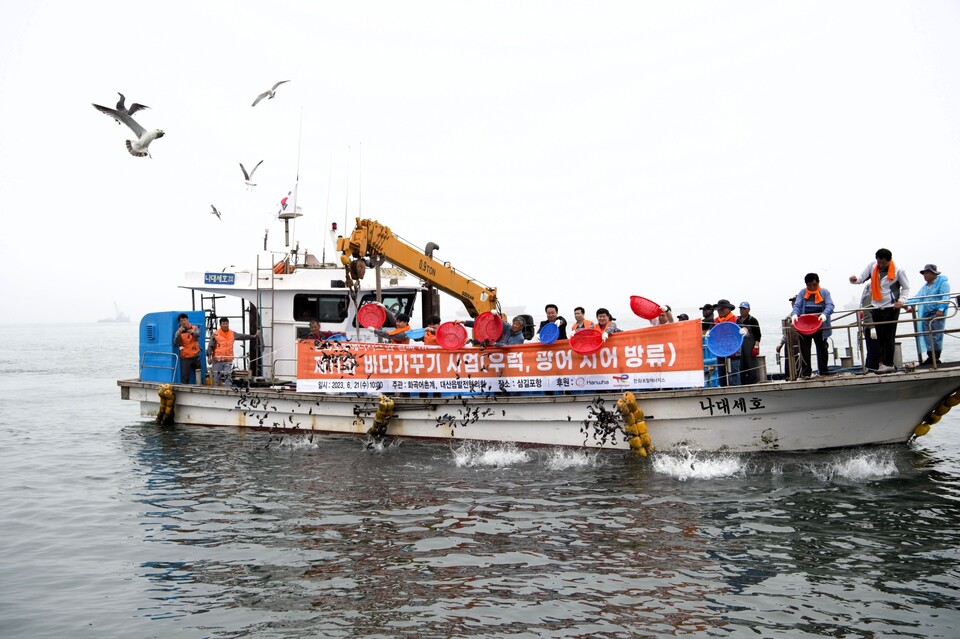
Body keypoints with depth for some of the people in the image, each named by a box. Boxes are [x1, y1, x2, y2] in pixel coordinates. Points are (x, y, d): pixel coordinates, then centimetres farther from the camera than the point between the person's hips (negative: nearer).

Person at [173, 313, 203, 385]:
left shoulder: (194, 328, 3)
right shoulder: (178, 332, 0)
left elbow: (198, 335, -19)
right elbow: (175, 343, -16)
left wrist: (193, 333, -42)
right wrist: (179, 333, -31)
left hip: (196, 356, 2)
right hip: (185, 358, -2)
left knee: (199, 375, 7)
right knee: (185, 377, -5)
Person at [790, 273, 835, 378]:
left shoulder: (824, 292, 5)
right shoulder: (802, 293, 8)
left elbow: (830, 305, -9)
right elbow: (797, 305, -2)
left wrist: (824, 314, -30)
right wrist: (794, 314, -25)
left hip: (820, 326, 0)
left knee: (822, 349, 8)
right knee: (804, 350, 0)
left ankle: (824, 372, 15)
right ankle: (805, 372, 4)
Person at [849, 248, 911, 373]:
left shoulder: (898, 271, -5)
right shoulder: (872, 267, 2)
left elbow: (906, 287, 4)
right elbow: (861, 278, 2)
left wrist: (902, 300, -11)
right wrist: (855, 279, -21)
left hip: (891, 308, -4)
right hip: (876, 308, 4)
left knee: (889, 337, -5)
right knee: (880, 337, 7)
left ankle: (888, 363, -2)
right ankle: (883, 362, 13)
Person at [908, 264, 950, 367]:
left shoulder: (942, 283, -2)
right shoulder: (925, 286, 23)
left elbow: (945, 298, -12)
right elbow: (918, 297, 17)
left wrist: (941, 309, -25)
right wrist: (908, 304, 2)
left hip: (937, 314, -8)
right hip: (925, 315, 8)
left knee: (936, 335, -9)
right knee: (927, 336, 3)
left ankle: (936, 358, -7)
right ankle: (931, 357, 8)